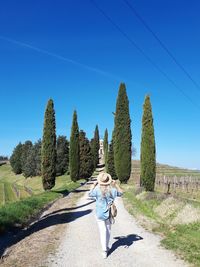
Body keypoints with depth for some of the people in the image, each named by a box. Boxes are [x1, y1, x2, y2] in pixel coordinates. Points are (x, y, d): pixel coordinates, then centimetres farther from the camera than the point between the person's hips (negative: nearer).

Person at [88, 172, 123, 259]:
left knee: (103, 231, 2)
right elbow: (120, 193, 10)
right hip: (109, 213, 2)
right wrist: (116, 184, 9)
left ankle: (104, 251, 0)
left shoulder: (97, 190, -17)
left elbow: (90, 194, 4)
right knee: (108, 230, 20)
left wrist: (94, 185, 11)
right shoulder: (113, 190, -11)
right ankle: (106, 247, 35)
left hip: (100, 214, -2)